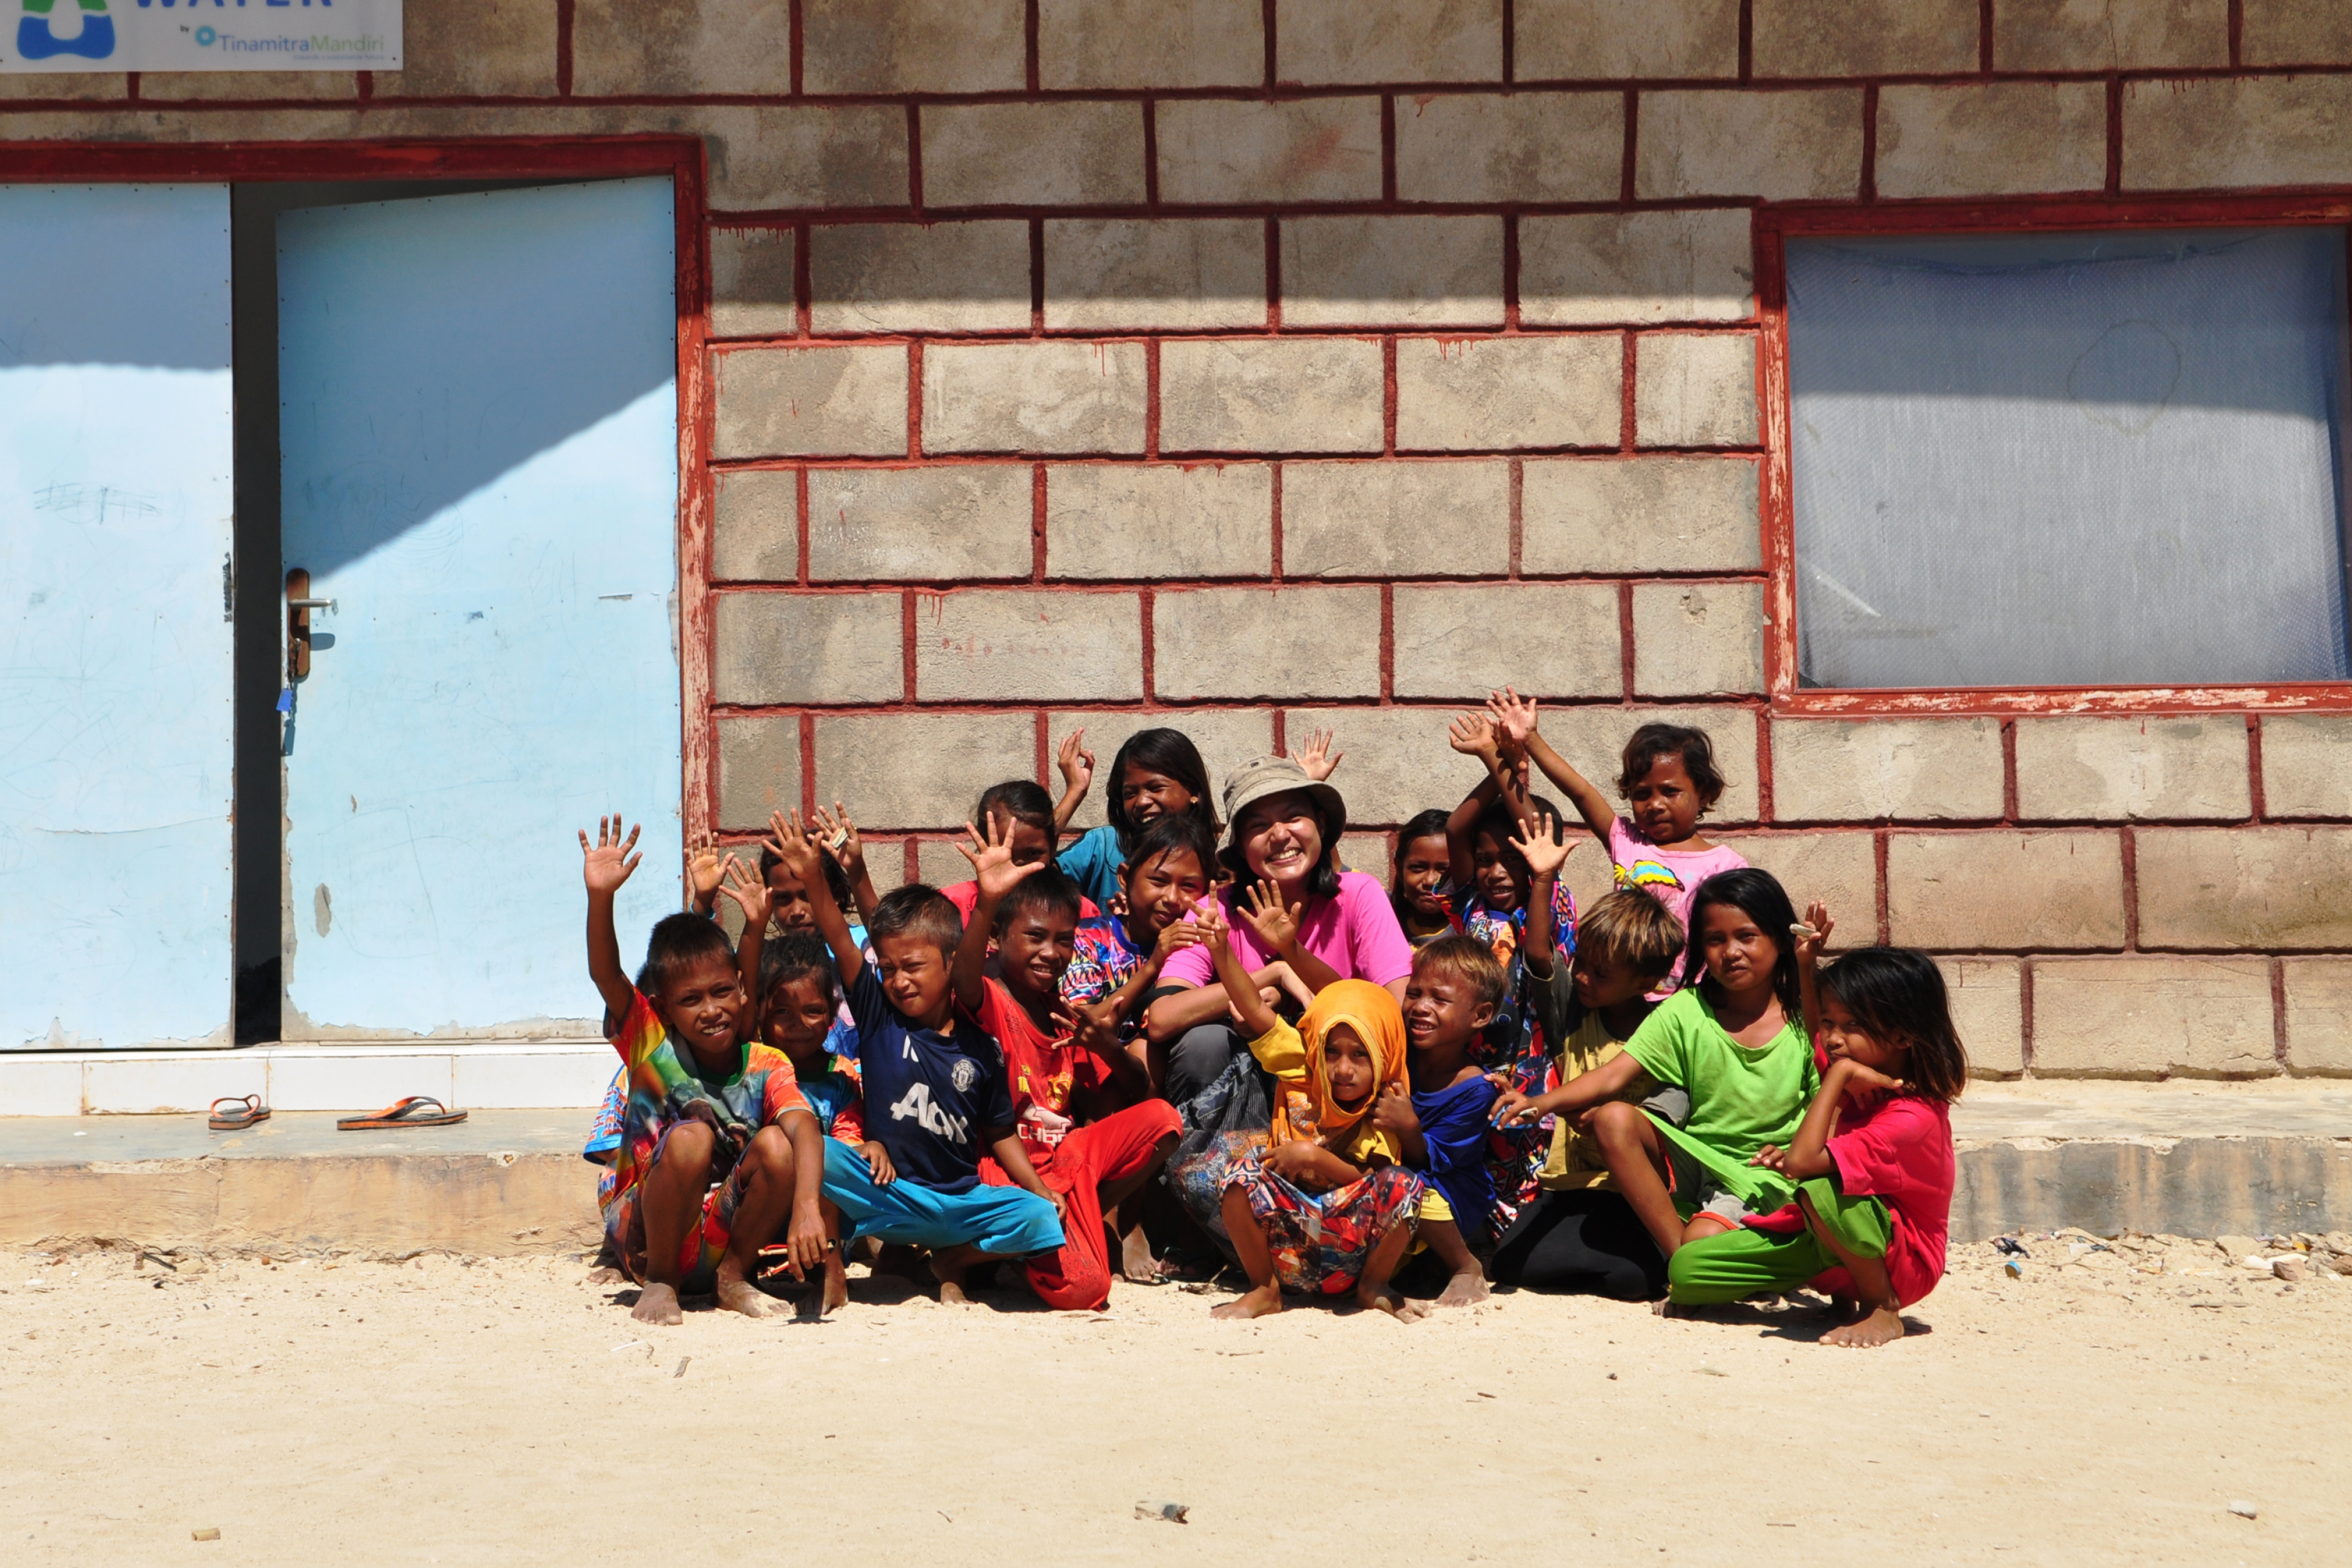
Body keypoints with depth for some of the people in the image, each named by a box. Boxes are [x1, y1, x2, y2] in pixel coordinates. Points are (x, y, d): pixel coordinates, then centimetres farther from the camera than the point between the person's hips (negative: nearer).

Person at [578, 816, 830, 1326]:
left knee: (777, 1146, -24)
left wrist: (806, 1206, -45)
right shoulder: (653, 1047, -7)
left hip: (723, 1236, 1)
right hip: (644, 1238, -1)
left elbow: (805, 1130, -25)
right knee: (691, 1137, -29)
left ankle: (734, 1276, -3)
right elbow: (606, 975, -24)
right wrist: (600, 896, -41)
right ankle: (659, 1283, -9)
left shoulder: (766, 1067, -7)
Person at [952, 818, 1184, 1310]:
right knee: (1081, 1290, -25)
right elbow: (964, 978, -37)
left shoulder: (1065, 1011, 12)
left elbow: (1136, 1091, 14)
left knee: (1160, 1118, -9)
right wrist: (986, 903, -55)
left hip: (1066, 1154, 7)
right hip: (1009, 1166, -7)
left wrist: (1110, 1050, -11)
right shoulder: (989, 1002, -9)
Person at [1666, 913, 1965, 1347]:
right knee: (1685, 1268, -7)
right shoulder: (1860, 1081, 1)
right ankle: (1844, 1291, 9)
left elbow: (1801, 1162, -37)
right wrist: (1805, 962, 12)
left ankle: (1883, 1307, -14)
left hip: (1902, 1262, -9)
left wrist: (1839, 1075, -31)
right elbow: (1811, 1035, 27)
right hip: (1834, 1244, 9)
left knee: (1821, 1190, -41)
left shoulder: (1910, 1119, -27)